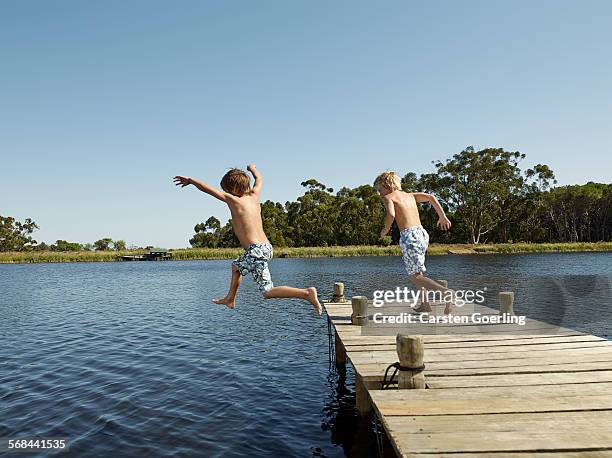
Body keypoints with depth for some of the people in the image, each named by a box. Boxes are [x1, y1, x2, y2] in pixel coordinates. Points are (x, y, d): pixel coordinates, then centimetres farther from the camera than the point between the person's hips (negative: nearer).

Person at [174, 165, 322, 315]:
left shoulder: (233, 200, -6)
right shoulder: (254, 196, 11)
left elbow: (208, 189, -1)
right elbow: (259, 179, 31)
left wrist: (190, 180, 14)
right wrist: (253, 168, 51)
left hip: (256, 250, -9)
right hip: (266, 247, 9)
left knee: (268, 292, -1)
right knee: (236, 266, 31)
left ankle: (307, 293, -15)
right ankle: (230, 299, 45)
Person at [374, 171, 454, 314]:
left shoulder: (388, 197, 1)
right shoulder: (409, 195, 21)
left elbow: (391, 214, -18)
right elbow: (431, 197, 16)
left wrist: (386, 229, 0)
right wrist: (443, 217, 19)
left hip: (409, 236, -8)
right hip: (422, 233, 8)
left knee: (415, 277, -3)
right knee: (416, 271, 25)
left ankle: (445, 292, -23)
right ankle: (424, 304, 25)